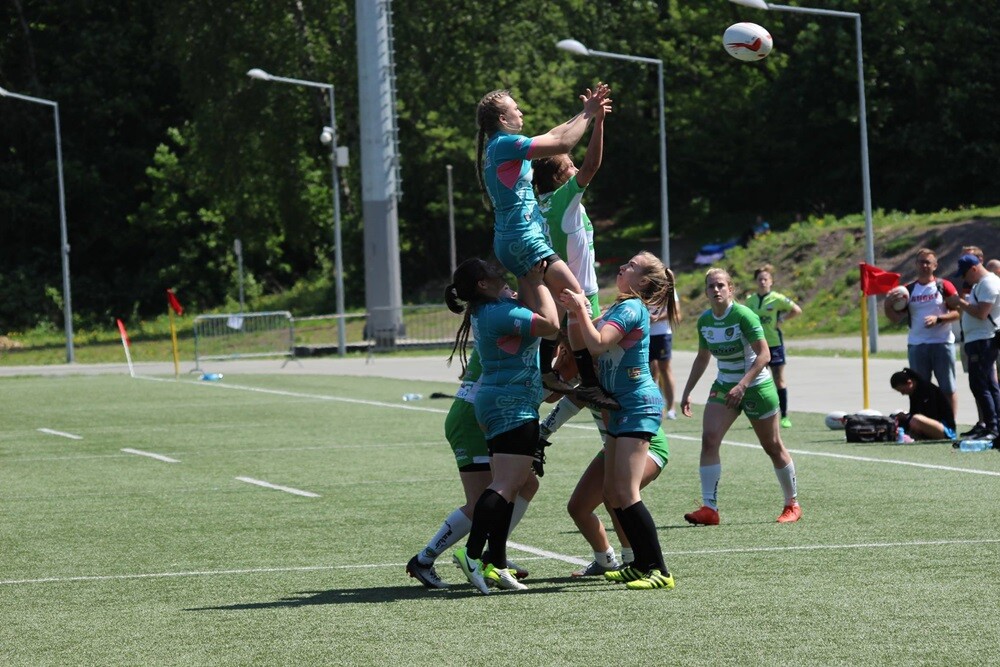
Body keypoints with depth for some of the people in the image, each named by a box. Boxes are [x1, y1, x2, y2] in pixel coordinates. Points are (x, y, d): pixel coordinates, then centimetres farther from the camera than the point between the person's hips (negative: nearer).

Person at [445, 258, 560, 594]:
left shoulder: (487, 311, 14)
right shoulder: (500, 312, -16)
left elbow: (526, 310, 29)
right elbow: (550, 323, -17)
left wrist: (530, 279, 15)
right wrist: (537, 282, -7)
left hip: (495, 402, 11)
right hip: (513, 405, -11)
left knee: (507, 486, 10)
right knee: (506, 485, -17)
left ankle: (496, 565, 8)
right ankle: (472, 553, -29)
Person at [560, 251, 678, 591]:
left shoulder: (632, 308, -14)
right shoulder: (618, 307, 16)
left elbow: (597, 345, -25)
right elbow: (585, 343, 20)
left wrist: (580, 310, -15)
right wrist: (578, 312, 5)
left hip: (638, 407, -10)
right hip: (620, 409, 10)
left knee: (626, 493, -15)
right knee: (613, 493, 9)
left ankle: (659, 571, -14)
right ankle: (642, 564, 15)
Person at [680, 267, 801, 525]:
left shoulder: (744, 315, -19)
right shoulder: (705, 320, 0)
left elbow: (764, 355, -22)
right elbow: (702, 358, 15)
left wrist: (742, 385, -31)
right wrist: (687, 392, 11)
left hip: (756, 386, -5)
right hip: (724, 386, 5)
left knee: (773, 446, 6)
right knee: (709, 438, -15)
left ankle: (792, 504, 24)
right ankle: (709, 508, -17)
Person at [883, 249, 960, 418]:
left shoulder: (944, 286, 1)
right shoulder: (908, 290, 10)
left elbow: (957, 312, -4)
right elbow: (896, 319, 8)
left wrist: (938, 319, -18)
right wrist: (888, 306, -10)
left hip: (942, 343, -3)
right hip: (916, 345, 3)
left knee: (948, 388, 1)